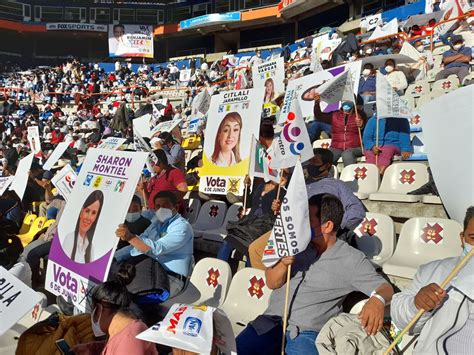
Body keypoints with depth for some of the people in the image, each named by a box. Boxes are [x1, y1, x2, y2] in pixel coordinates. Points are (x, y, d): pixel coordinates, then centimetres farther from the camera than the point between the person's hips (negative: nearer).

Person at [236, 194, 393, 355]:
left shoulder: (351, 259, -3)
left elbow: (385, 287, -6)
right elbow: (271, 283, 8)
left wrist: (377, 299, -30)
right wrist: (284, 263, -14)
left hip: (305, 333, -3)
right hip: (271, 322, 3)